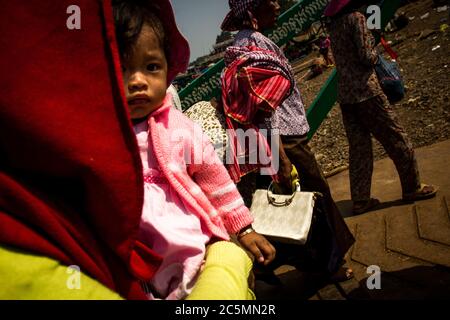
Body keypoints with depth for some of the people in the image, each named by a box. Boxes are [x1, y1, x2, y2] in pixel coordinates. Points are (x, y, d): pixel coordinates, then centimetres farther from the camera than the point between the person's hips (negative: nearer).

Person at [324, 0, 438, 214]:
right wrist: (375, 53, 7)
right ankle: (412, 188, 18)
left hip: (344, 94, 7)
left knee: (358, 147, 10)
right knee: (396, 139, 6)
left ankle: (360, 200, 12)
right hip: (365, 90, -7)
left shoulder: (333, 24, 13)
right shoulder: (356, 18, -8)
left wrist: (370, 40, 11)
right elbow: (367, 57, -13)